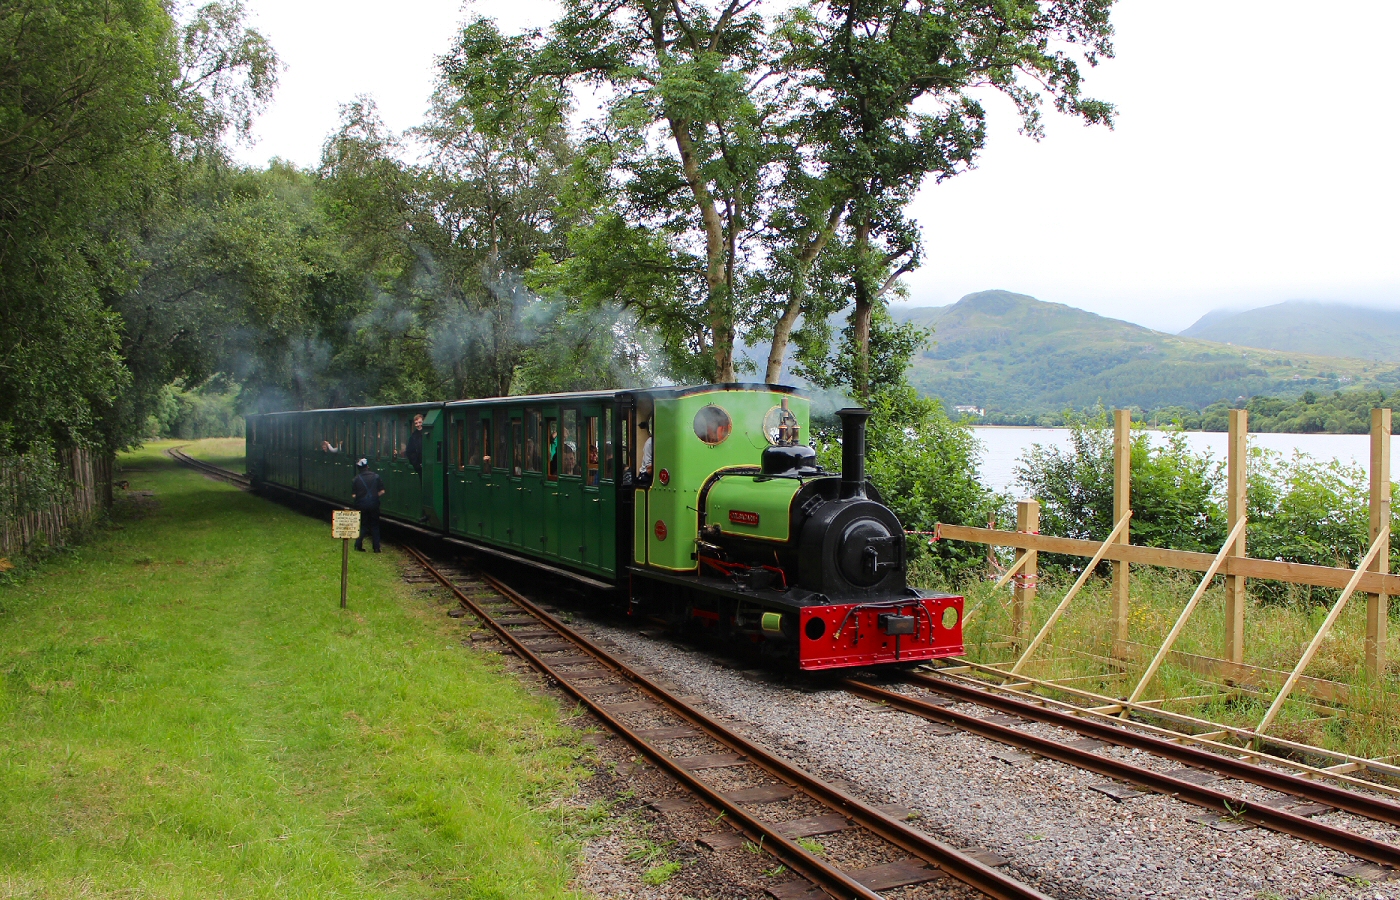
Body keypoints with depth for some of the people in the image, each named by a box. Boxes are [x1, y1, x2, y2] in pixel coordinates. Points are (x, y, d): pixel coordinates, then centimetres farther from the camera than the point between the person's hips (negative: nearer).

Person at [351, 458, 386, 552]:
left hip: (361, 505, 0)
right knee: (375, 526, 11)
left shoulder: (357, 478, -3)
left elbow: (353, 495, -6)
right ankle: (376, 547, 8)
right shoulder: (376, 476, -1)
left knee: (362, 525, 13)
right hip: (374, 504, 1)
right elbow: (382, 492, -3)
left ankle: (358, 545, 4)